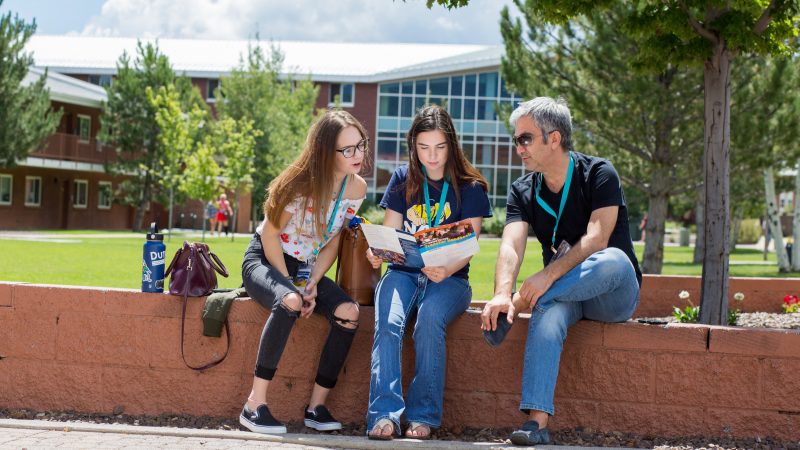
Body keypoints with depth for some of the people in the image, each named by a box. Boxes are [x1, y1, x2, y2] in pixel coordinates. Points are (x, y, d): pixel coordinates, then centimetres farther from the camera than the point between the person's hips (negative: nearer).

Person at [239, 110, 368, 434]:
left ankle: (317, 405, -14)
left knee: (349, 313, -23)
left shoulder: (356, 188, -5)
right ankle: (254, 405, -34)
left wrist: (313, 283, -11)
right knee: (289, 303, -39)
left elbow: (332, 241, 2)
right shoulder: (301, 184, -21)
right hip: (265, 260, -5)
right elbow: (270, 235, -15)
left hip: (307, 269, 5)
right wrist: (291, 287, -17)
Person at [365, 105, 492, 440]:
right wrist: (377, 252, -17)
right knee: (388, 325, -30)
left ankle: (423, 415, -29)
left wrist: (446, 271, -28)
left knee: (429, 321, -34)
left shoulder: (469, 188, 2)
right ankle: (384, 415, -38)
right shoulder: (402, 180, 10)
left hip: (449, 277, -2)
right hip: (404, 271, 2)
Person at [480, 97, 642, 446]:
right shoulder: (523, 192, 4)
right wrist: (501, 293, -34)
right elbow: (511, 246, -13)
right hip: (562, 292, 2)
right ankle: (536, 421, -47)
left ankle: (520, 303, -29)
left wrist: (548, 276, -36)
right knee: (549, 308, -34)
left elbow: (596, 239, -23)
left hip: (613, 296, -2)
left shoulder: (598, 174, -9)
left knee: (613, 260, -36)